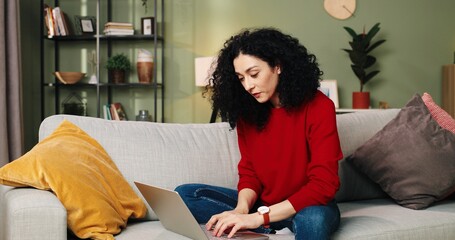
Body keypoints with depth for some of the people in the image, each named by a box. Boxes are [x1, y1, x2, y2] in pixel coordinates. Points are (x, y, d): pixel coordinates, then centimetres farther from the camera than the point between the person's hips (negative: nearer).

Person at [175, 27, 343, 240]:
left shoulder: (318, 107, -15)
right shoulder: (246, 111, 0)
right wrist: (242, 209, -21)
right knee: (184, 194, -13)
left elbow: (324, 184, -21)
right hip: (262, 205, 6)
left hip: (309, 206, -6)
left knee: (313, 220, -42)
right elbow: (249, 172, 3)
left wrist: (260, 217, -29)